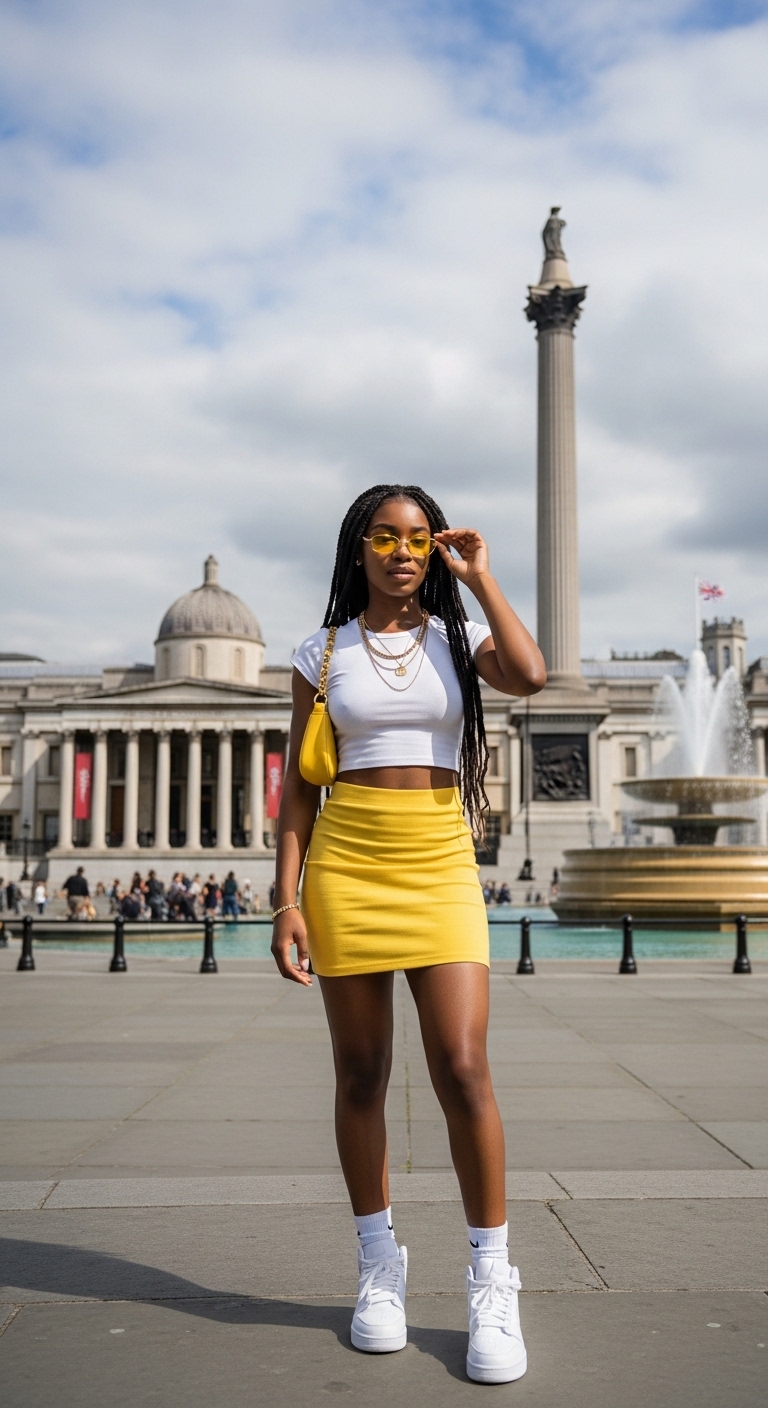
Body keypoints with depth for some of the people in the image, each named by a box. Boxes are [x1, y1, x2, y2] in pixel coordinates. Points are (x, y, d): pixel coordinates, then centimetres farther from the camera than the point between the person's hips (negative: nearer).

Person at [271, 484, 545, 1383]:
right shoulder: (324, 652, 8)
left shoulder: (459, 637, 9)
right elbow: (299, 783, 7)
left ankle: (491, 1285, 6)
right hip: (346, 863, 1)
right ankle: (379, 1269, 23)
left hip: (440, 865, 0)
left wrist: (479, 575, -4)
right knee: (360, 1074, 6)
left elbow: (529, 675, -14)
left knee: (462, 1069, -10)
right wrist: (286, 898, -1)